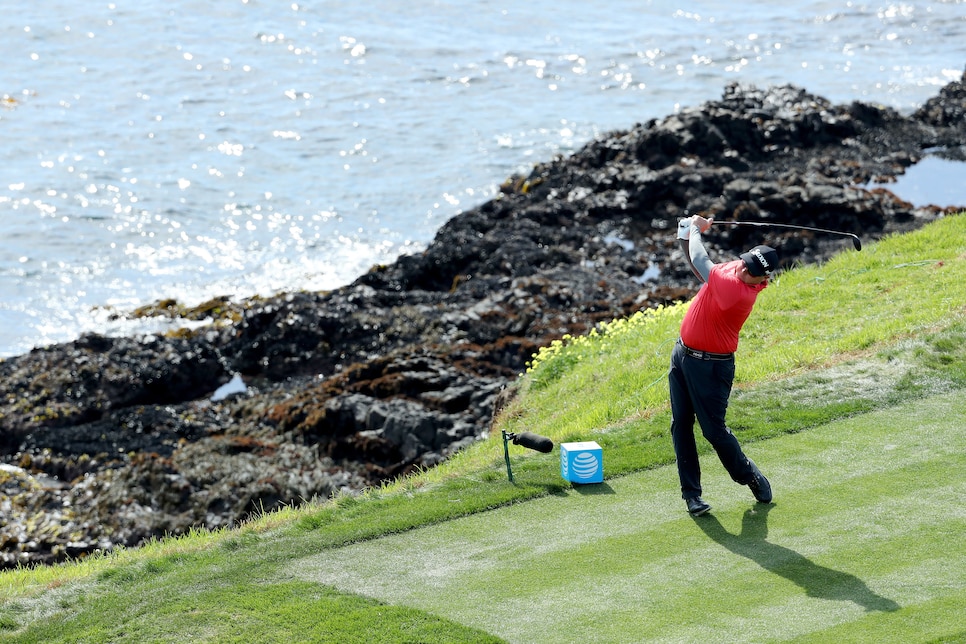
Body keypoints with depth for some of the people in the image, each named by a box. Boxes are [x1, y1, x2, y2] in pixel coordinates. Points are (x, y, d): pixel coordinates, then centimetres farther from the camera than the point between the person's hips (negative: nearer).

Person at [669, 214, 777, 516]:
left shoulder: (741, 294, -29)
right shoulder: (731, 269, -2)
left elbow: (701, 263, -23)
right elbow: (700, 268, 18)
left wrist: (695, 229, -7)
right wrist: (686, 239, 0)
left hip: (711, 366, -8)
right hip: (682, 354, 8)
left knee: (713, 429, 0)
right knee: (681, 425, 6)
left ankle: (748, 474, 26)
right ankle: (691, 492, 12)